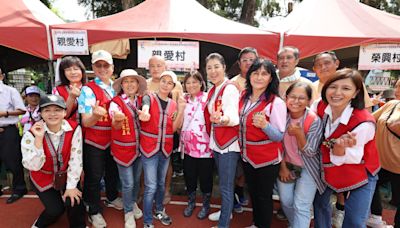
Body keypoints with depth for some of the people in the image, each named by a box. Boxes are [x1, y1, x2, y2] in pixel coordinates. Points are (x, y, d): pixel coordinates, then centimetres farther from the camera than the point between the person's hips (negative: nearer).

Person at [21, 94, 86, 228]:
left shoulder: (74, 129, -17)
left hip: (67, 176, 1)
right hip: (44, 179, 0)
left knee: (74, 202, -18)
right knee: (55, 210, -9)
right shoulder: (31, 134, -17)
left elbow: (76, 159, -15)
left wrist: (71, 186, -14)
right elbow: (33, 166, -22)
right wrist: (38, 139, -33)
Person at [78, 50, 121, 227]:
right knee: (94, 177, 9)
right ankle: (94, 212, 30)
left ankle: (112, 198, 47)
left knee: (113, 171, 22)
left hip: (114, 139, 5)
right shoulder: (88, 90, -16)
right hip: (93, 143, -5)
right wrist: (95, 114, -45)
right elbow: (85, 122, -23)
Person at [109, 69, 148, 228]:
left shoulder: (141, 100, -1)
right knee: (128, 184, 4)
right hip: (123, 149, -4)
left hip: (139, 147, 4)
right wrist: (117, 120, -50)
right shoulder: (116, 102, -14)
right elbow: (116, 126, -27)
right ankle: (128, 212, 28)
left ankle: (134, 203, 44)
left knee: (137, 180, 19)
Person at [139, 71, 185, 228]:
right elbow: (144, 110, -31)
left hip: (165, 149, 4)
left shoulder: (174, 104, 5)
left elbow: (174, 128, -2)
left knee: (161, 183, 19)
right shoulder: (149, 98, -7)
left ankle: (159, 211, 41)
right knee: (151, 186, -3)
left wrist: (181, 110, -14)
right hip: (149, 148, -4)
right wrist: (144, 113, -54)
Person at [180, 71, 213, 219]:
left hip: (204, 146, -4)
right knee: (189, 176, 15)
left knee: (205, 177, 9)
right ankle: (191, 202, 38)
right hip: (187, 146, 4)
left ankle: (206, 205, 31)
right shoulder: (183, 100, 8)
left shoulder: (208, 98, -7)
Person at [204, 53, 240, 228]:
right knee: (223, 182, 23)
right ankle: (226, 211, 43)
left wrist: (221, 119, -51)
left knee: (225, 186, 1)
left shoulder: (230, 89, -17)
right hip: (216, 142, 8)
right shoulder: (212, 90, 9)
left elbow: (233, 117, -32)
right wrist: (215, 118, -4)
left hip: (228, 144, -8)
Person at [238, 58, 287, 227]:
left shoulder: (276, 103, -19)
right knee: (253, 192, 23)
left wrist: (264, 125, -36)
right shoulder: (243, 96, -1)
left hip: (267, 160, -6)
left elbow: (279, 136, -18)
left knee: (264, 196, 12)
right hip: (247, 156, 6)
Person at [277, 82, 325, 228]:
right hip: (286, 164, 4)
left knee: (301, 206, -3)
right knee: (286, 201, 14)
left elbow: (310, 152, -19)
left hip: (307, 168, -3)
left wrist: (299, 134, -35)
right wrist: (282, 166, -1)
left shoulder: (314, 121, -21)